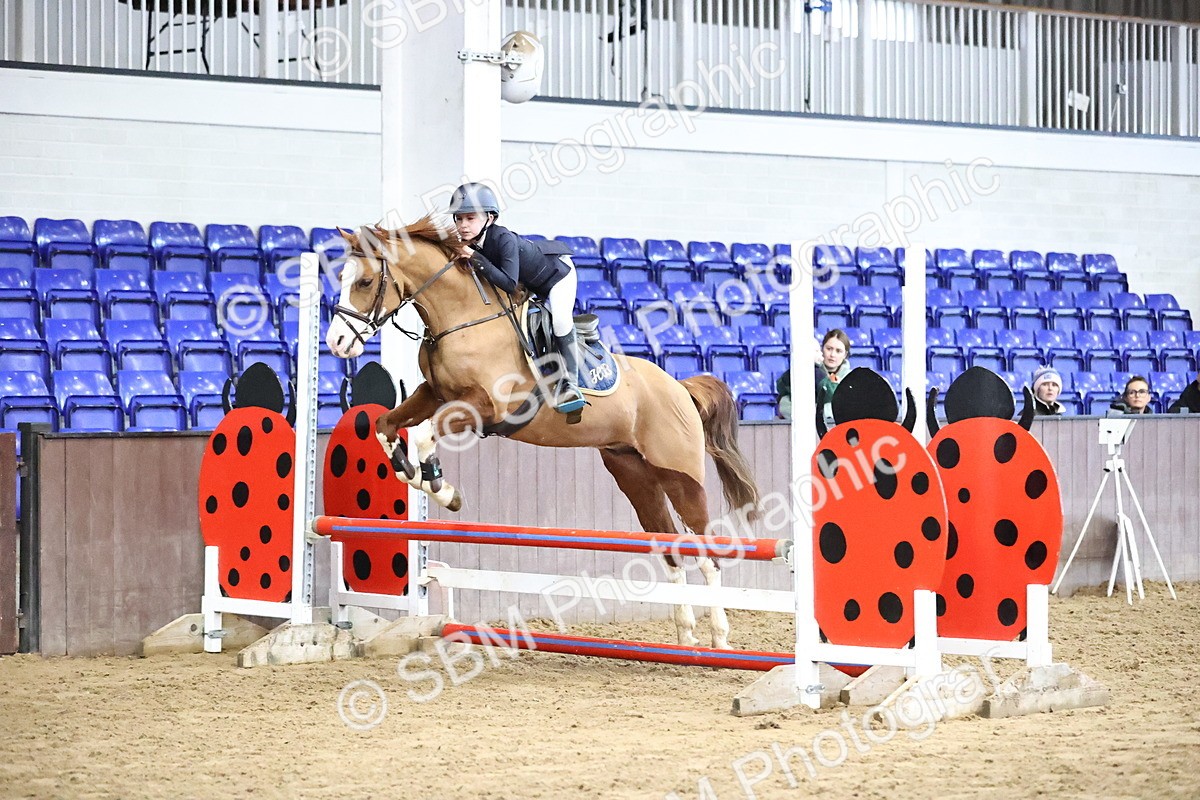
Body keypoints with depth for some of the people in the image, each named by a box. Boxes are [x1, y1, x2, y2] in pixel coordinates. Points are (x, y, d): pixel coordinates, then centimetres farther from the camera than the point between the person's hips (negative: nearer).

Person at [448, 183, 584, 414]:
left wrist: (478, 260, -49)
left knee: (560, 318, -26)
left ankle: (570, 382, -22)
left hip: (557, 271, -9)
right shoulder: (471, 243, -18)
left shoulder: (504, 240, -40)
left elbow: (509, 284, -46)